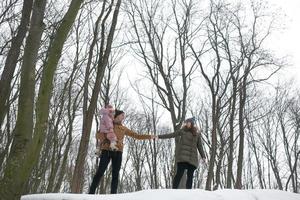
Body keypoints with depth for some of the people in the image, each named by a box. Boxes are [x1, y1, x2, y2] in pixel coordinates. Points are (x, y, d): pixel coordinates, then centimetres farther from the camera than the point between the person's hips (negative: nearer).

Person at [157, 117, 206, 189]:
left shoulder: (197, 134, 16)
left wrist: (203, 157, 6)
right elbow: (171, 135, 9)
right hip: (182, 156, -3)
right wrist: (159, 136, 5)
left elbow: (199, 146, 17)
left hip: (192, 158, 3)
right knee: (180, 173, -13)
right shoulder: (183, 131, 10)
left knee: (190, 175, 0)